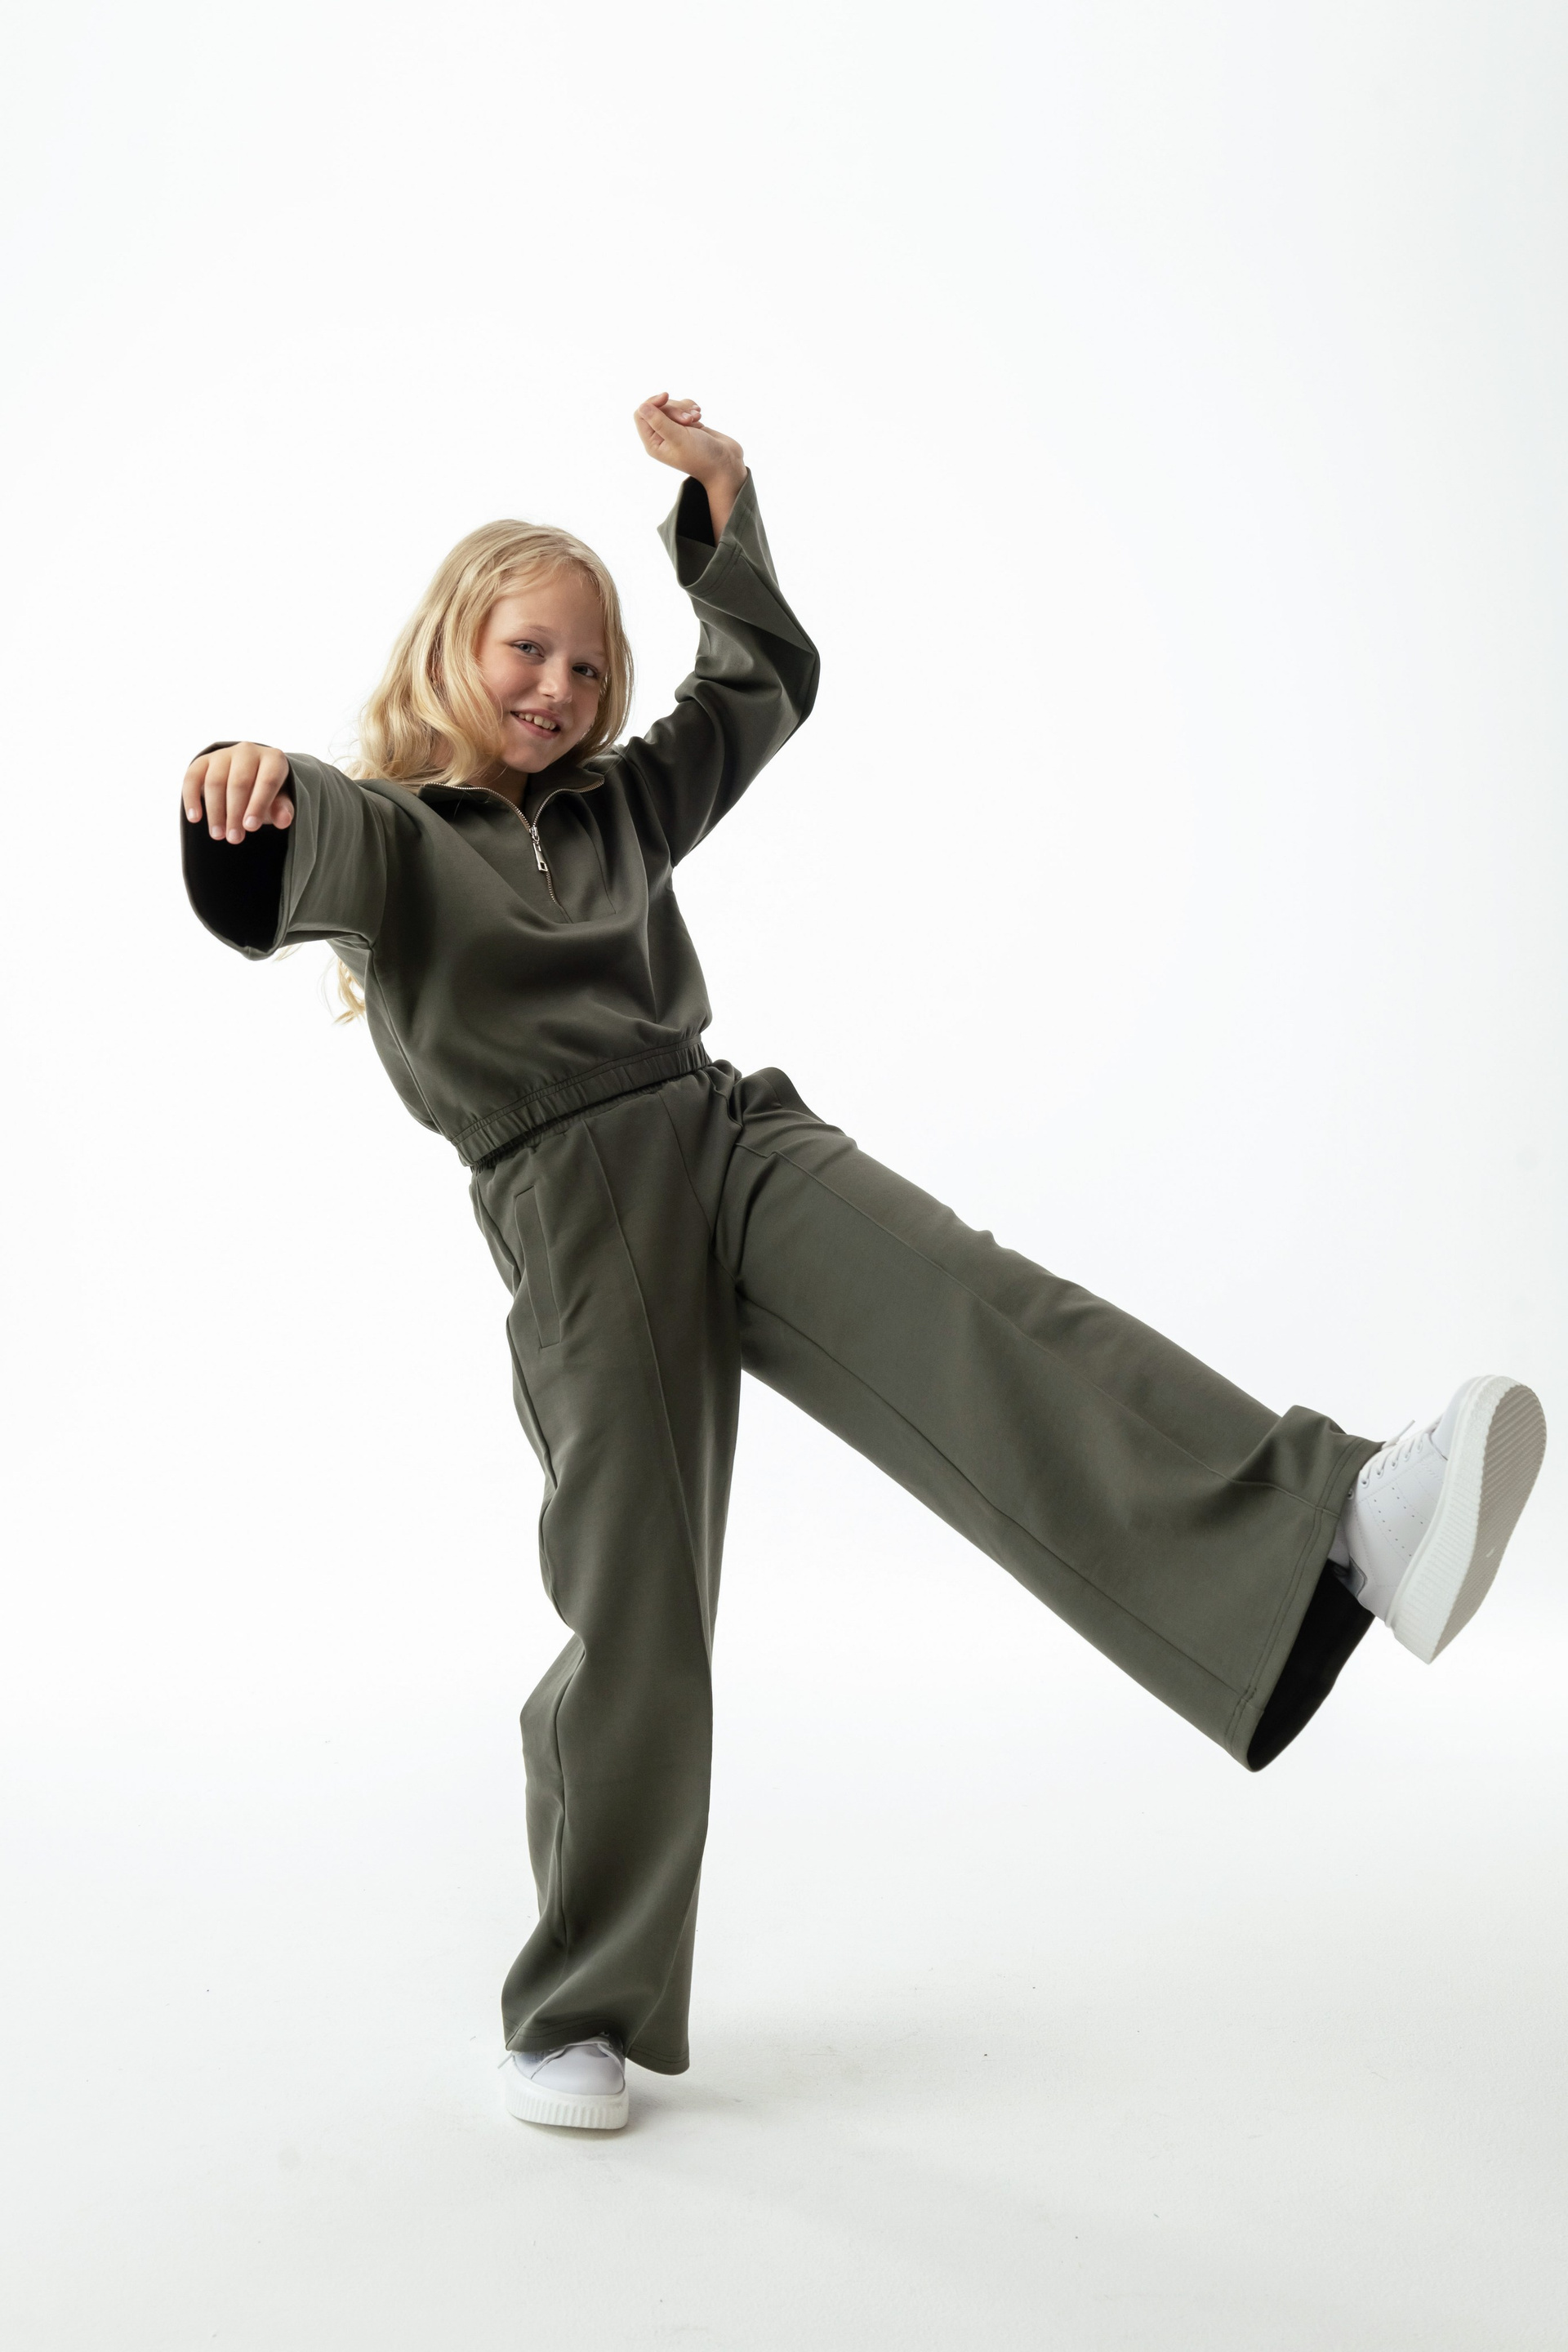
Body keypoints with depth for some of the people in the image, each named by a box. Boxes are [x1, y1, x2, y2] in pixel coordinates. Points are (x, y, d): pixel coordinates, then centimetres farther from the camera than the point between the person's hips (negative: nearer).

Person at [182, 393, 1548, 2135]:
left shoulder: (618, 807, 27)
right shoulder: (384, 835, 9)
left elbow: (766, 684, 35)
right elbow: (273, 882, -14)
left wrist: (721, 497, 25)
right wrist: (247, 785, -38)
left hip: (732, 1133, 4)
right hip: (573, 1206, -4)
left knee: (983, 1318, -24)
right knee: (630, 1612, -6)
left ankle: (1348, 1528, -45)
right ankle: (577, 2013, 12)